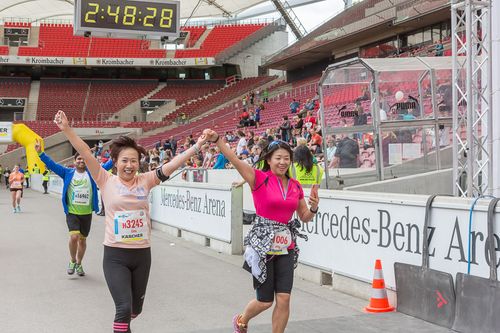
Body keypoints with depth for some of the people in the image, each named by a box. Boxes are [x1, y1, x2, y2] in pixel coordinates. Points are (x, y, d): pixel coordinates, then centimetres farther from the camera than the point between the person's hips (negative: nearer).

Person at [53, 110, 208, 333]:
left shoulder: (145, 181, 1)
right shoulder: (106, 181, -4)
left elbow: (173, 164, -5)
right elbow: (86, 154, -12)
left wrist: (196, 146, -12)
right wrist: (67, 129, -20)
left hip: (142, 254, 3)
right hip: (115, 255, -3)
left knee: (136, 308, 19)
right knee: (124, 307, -15)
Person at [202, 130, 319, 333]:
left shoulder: (295, 186, 9)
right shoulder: (260, 179, -7)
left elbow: (304, 217, 18)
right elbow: (234, 160, -21)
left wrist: (313, 208, -4)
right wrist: (216, 140, -34)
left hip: (286, 246, 4)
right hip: (263, 244, -4)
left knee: (284, 299, -2)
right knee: (265, 301, 5)